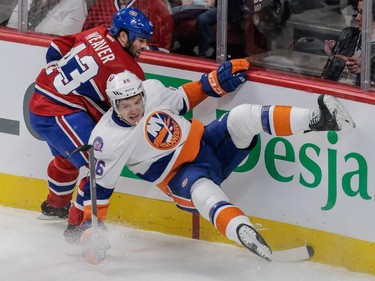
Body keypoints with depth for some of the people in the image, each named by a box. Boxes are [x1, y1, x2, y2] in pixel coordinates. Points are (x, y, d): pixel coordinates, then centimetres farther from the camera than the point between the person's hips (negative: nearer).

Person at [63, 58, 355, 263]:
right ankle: (245, 234, -65)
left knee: (241, 117, -23)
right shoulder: (107, 140, -15)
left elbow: (182, 99, 13)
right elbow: (99, 184, -7)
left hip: (207, 143, 4)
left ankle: (319, 119, -32)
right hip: (182, 174, -4)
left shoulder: (153, 90, -5)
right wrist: (91, 225, -11)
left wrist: (213, 82, 1)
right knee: (204, 193, -39)